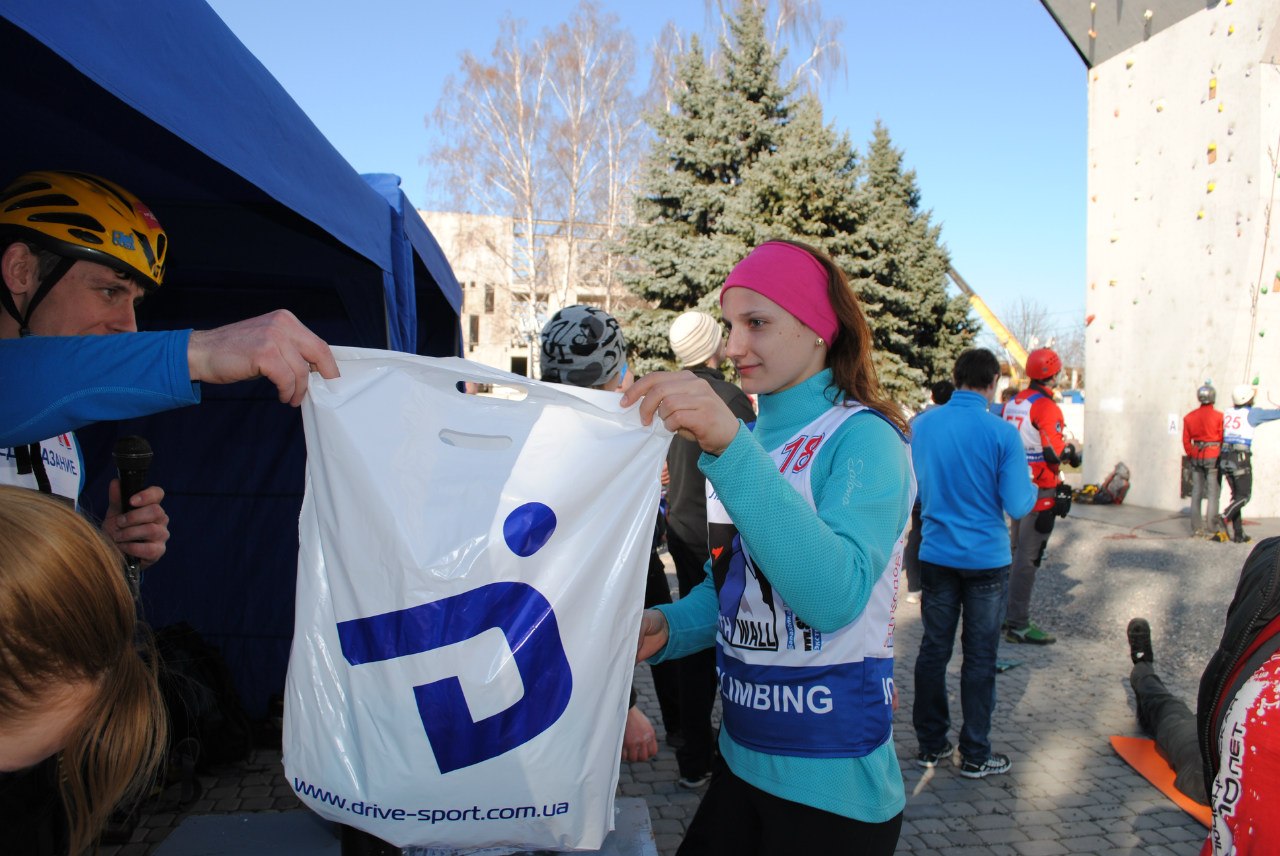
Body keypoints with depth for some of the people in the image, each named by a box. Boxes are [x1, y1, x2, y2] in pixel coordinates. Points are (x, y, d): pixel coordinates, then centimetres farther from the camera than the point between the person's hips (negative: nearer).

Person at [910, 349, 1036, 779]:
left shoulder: (921, 425, -3)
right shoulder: (1002, 433, -15)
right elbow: (1017, 505, -13)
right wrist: (1033, 488, 8)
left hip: (936, 554, 3)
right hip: (986, 559, -3)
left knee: (933, 649, 12)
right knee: (979, 656, 7)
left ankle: (930, 744, 22)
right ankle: (975, 755, 17)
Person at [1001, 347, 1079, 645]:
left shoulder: (1012, 403, 9)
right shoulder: (1047, 407, -16)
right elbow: (1054, 455, -21)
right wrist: (1071, 452, -1)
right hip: (1039, 491, -8)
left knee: (1015, 551, 19)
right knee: (1028, 557, -3)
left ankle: (1006, 613, 28)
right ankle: (1018, 625, 1)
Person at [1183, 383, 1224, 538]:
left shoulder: (1190, 417, 5)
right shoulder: (1219, 416, -8)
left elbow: (1186, 440, 6)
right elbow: (1222, 439, -7)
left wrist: (1191, 455, 14)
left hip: (1196, 457, 4)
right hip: (1213, 456, -4)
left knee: (1196, 493, 8)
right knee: (1213, 493, -1)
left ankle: (1196, 529, 9)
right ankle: (1212, 529, -2)